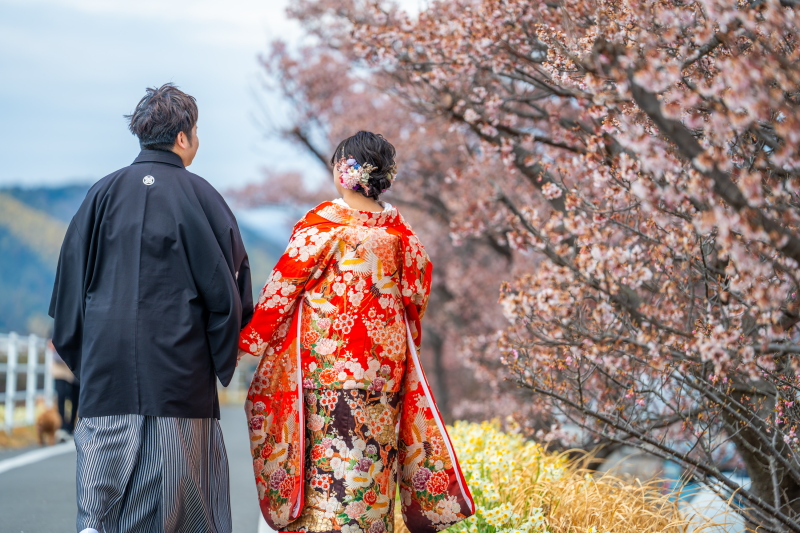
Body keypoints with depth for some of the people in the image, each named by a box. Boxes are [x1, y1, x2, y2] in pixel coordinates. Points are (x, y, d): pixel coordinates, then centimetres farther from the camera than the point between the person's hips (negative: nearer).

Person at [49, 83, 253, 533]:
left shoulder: (103, 194, 5)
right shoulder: (199, 196, -2)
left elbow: (71, 283, 7)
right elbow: (228, 288, -2)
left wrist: (81, 359, 17)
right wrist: (223, 365, 10)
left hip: (107, 376, 2)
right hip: (180, 374, -2)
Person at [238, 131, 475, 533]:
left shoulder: (322, 224, -11)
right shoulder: (399, 230, 3)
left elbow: (283, 286, -8)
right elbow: (417, 288, 12)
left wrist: (250, 340, 1)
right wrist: (405, 344, 27)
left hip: (326, 359, -4)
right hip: (385, 360, 4)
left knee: (329, 455, 0)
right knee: (374, 454, 10)